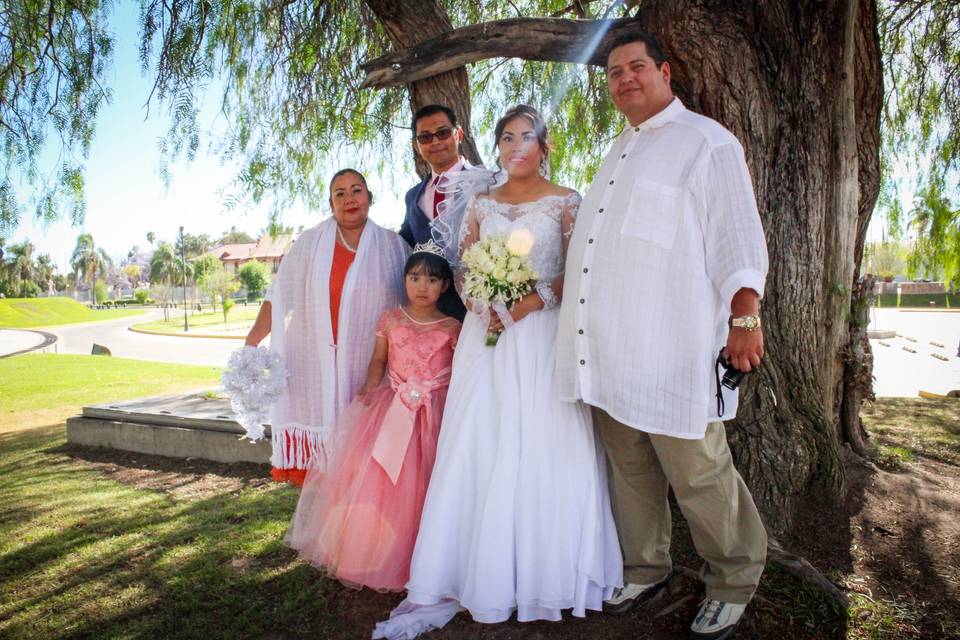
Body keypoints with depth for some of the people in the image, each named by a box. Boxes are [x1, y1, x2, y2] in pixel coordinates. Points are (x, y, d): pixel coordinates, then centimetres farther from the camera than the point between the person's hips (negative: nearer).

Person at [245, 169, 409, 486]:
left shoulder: (393, 246, 6)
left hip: (368, 366, 0)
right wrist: (251, 341, -4)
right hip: (314, 362, 1)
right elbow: (279, 296, 4)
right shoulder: (309, 243, 7)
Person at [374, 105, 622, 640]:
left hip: (543, 333, -3)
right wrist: (483, 308, -6)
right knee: (476, 451, -1)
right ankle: (454, 584, 4)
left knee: (544, 451, -4)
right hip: (488, 334, 3)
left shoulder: (566, 202, 6)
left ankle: (544, 575, 11)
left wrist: (535, 300, -17)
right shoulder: (481, 204, 16)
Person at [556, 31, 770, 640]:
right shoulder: (618, 152, 23)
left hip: (672, 350, -7)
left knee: (698, 473, 1)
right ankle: (645, 569, 31)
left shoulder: (706, 141, 1)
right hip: (609, 351, 7)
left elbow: (738, 236, -6)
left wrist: (745, 315, -14)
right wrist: (568, 279, 25)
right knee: (629, 469, 13)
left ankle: (734, 583, 24)